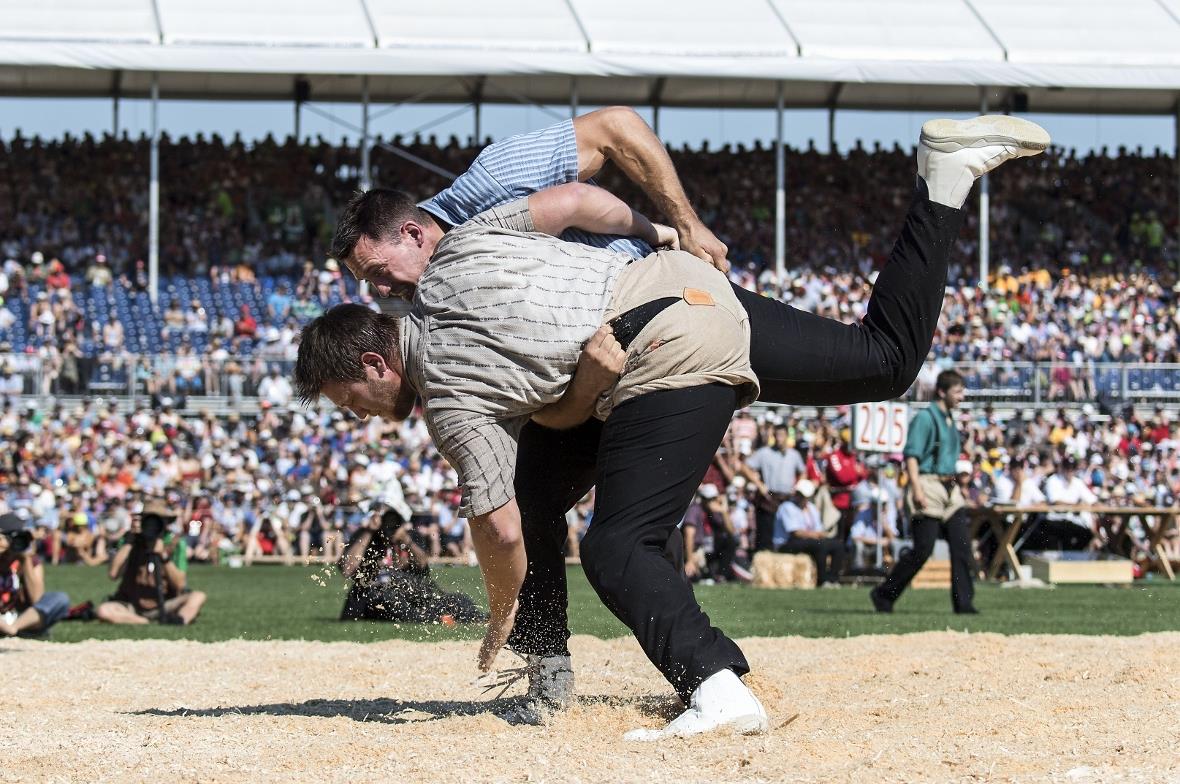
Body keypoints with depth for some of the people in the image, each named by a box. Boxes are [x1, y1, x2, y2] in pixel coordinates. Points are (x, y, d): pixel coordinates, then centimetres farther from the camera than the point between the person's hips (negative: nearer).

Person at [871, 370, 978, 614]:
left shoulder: (949, 419, 18)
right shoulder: (925, 417, -8)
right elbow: (911, 455, -15)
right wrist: (917, 490, -23)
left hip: (950, 489, 8)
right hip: (928, 486, -8)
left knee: (962, 544, -2)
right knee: (923, 548, -7)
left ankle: (964, 602, -1)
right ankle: (884, 595, 5)